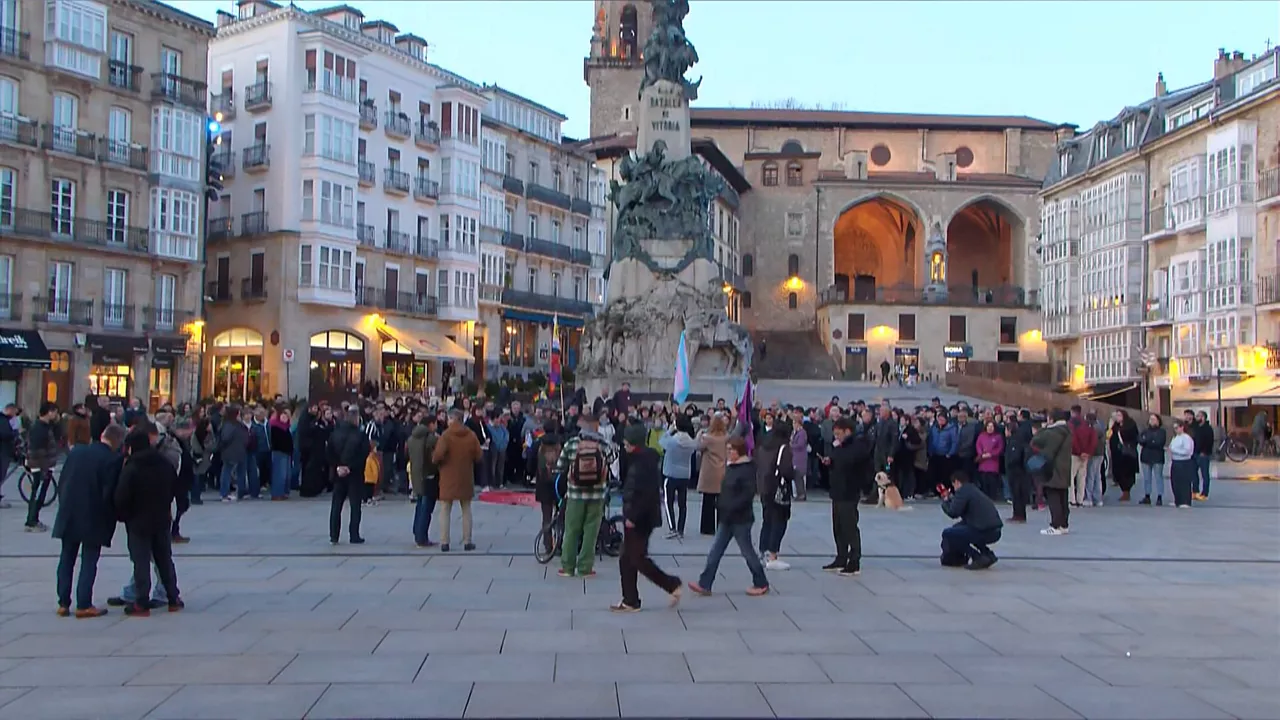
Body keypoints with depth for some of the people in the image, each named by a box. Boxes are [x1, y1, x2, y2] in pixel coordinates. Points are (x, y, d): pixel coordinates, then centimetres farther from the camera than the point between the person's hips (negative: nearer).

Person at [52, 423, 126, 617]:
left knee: (66, 559, 14)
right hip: (93, 519, -5)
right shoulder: (113, 460, -14)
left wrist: (64, 505, 16)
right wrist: (109, 518, 0)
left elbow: (62, 481, 8)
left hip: (68, 515, 5)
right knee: (89, 562, 3)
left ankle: (63, 603, 17)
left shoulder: (75, 451, 3)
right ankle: (84, 605, 3)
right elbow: (109, 493, -16)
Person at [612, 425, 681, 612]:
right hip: (635, 518, 10)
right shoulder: (637, 460, 12)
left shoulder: (645, 462, -19)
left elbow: (647, 494, -25)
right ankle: (630, 601, 16)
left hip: (640, 519, -10)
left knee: (638, 558, -5)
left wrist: (632, 517, -24)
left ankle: (671, 584, 6)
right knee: (627, 560, 11)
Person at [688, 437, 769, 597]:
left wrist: (731, 508, -25)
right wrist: (722, 507, 6)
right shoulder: (731, 467, 10)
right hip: (727, 518, 9)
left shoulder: (747, 469, -16)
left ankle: (761, 584, 20)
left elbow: (748, 494, -23)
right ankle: (704, 584, 7)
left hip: (741, 519, -9)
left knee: (747, 552, 4)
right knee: (715, 551, 5)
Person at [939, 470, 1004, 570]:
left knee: (947, 534, 0)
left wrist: (945, 502, 6)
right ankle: (987, 555, 22)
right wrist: (951, 499, 28)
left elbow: (953, 513, -12)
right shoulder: (974, 490, 22)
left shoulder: (962, 491, -6)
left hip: (984, 532, -9)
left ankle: (978, 558, -6)